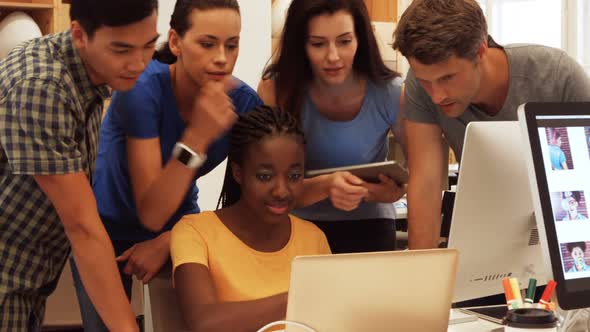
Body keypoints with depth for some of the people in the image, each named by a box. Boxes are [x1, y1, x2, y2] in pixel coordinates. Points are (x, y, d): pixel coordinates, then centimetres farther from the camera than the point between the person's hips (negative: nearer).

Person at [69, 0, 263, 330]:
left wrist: (168, 241, -19)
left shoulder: (246, 103, -19)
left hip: (178, 228, 3)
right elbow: (151, 214, -33)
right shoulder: (143, 88, -30)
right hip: (106, 229, -3)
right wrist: (197, 137, -43)